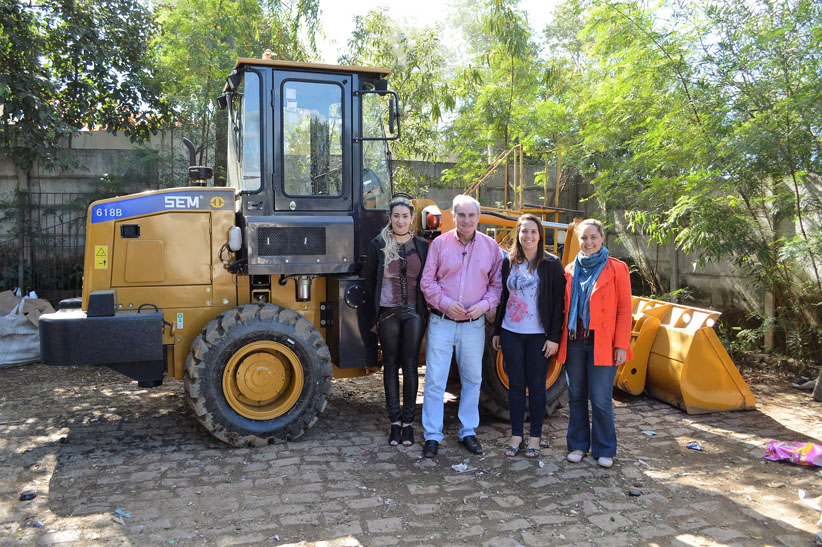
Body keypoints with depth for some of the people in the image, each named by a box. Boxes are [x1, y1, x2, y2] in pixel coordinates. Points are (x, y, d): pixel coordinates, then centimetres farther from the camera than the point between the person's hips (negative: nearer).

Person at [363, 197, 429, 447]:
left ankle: (408, 422, 14)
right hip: (388, 313, 0)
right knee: (391, 366, 6)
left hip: (414, 313, 1)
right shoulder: (378, 245, 1)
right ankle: (395, 422, 15)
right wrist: (374, 315, 3)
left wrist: (425, 309, 4)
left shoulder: (421, 246, 5)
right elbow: (369, 281, 4)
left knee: (410, 366, 4)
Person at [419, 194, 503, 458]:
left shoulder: (491, 247, 3)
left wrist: (483, 305, -10)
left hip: (474, 325, 2)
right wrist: (446, 303, -15)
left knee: (473, 380, 12)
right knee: (434, 380, 1)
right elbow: (427, 281, -1)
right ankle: (432, 435, 13)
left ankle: (468, 432, 27)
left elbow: (497, 284, 6)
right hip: (442, 322, -1)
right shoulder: (439, 243, -1)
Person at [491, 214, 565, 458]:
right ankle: (516, 436, 18)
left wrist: (554, 337, -10)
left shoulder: (551, 264, -4)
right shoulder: (508, 262, 7)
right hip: (511, 333, 3)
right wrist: (496, 331, 12)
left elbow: (559, 303, -5)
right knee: (515, 384, 8)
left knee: (536, 385, 5)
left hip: (539, 335, -3)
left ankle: (534, 438, 17)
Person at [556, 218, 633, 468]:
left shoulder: (617, 269, -1)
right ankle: (578, 445, 26)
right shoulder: (570, 270, 10)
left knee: (601, 400, -2)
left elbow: (625, 310, -3)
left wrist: (621, 345, -9)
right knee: (576, 396, 11)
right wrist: (559, 340, 7)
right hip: (574, 342, 4)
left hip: (602, 344, -4)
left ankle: (604, 450, 16)